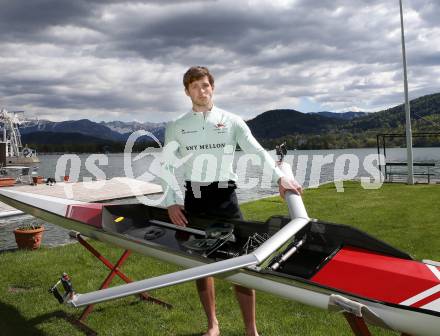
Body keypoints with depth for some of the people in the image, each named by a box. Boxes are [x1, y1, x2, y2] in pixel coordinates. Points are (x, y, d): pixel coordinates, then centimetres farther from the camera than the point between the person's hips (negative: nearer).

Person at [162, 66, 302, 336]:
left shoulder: (231, 121, 4)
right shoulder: (176, 127, 8)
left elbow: (258, 151, -5)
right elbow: (166, 166, 7)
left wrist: (280, 176, -20)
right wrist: (170, 203, -4)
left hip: (225, 197, -2)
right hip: (194, 199, 2)